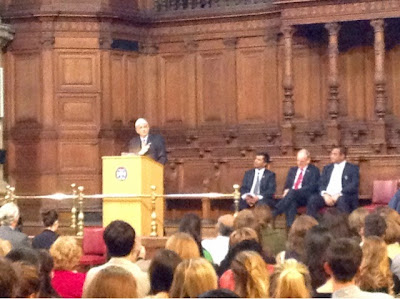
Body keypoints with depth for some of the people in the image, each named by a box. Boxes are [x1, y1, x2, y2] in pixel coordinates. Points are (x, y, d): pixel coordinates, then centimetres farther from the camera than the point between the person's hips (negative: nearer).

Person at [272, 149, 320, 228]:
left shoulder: (314, 170, 7)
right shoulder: (292, 170, 25)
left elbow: (312, 187, -6)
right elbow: (287, 185, 23)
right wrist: (286, 190, -5)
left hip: (306, 197, -4)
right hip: (292, 197, 4)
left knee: (292, 192, -35)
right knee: (291, 202, -35)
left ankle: (274, 214, -44)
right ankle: (290, 225, -50)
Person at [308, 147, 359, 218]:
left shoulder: (353, 168, 10)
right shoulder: (327, 168, 24)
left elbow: (354, 186, -4)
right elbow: (321, 183, 13)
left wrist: (338, 195, -16)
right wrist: (325, 194, -10)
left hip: (344, 196, -4)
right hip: (327, 196, 4)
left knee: (342, 200, -39)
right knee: (312, 200, -26)